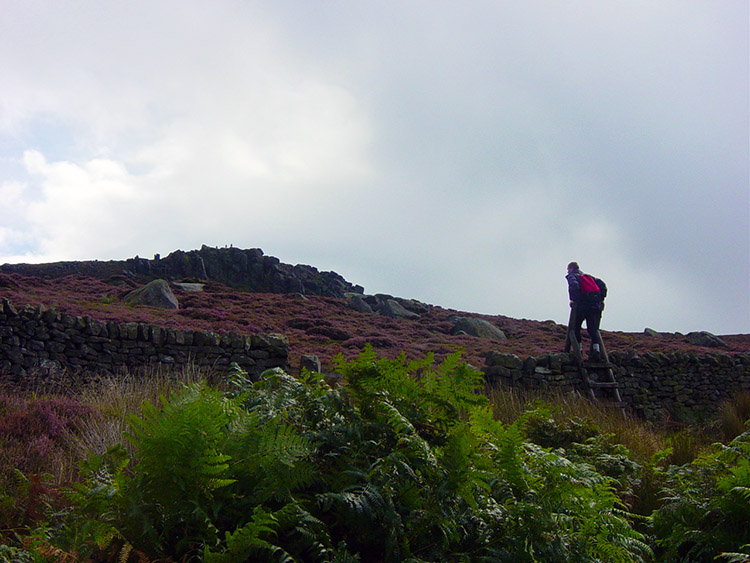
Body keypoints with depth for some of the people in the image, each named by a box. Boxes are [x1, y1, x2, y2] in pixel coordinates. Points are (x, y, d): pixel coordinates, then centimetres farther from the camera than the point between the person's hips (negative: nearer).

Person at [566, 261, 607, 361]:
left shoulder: (572, 276, 9)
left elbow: (574, 285, -15)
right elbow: (602, 284, 18)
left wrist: (573, 299, -10)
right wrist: (601, 299, 15)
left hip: (582, 305, -5)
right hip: (596, 305, 5)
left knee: (575, 327, 11)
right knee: (593, 329, 2)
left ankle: (578, 348, 5)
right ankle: (596, 348, -19)